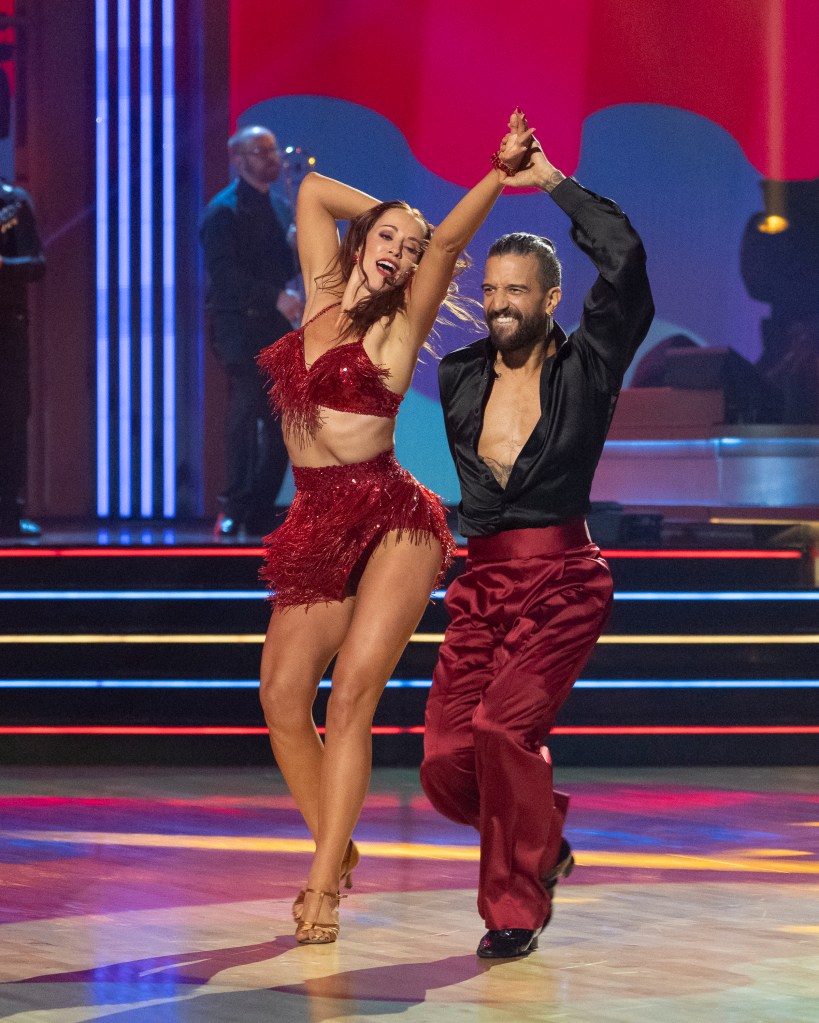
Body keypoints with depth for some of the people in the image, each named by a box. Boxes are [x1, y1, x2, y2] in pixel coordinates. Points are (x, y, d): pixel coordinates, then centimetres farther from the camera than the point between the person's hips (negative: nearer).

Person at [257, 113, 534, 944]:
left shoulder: (399, 321, 1)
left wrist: (500, 174, -25)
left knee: (351, 695, -14)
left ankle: (324, 884, -15)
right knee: (283, 696, -6)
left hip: (390, 523, -5)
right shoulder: (324, 298, 14)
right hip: (315, 530, 5)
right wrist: (384, 212, 20)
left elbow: (450, 240, -14)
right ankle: (335, 849, 12)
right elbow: (314, 191, 24)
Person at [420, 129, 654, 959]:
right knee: (445, 765, -4)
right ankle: (541, 836, 28)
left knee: (502, 726, -23)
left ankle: (516, 905, -5)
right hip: (480, 585, 5)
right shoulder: (458, 379, 10)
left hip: (562, 582, -4)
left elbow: (624, 259, -13)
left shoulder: (586, 367, -1)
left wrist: (553, 182, -5)